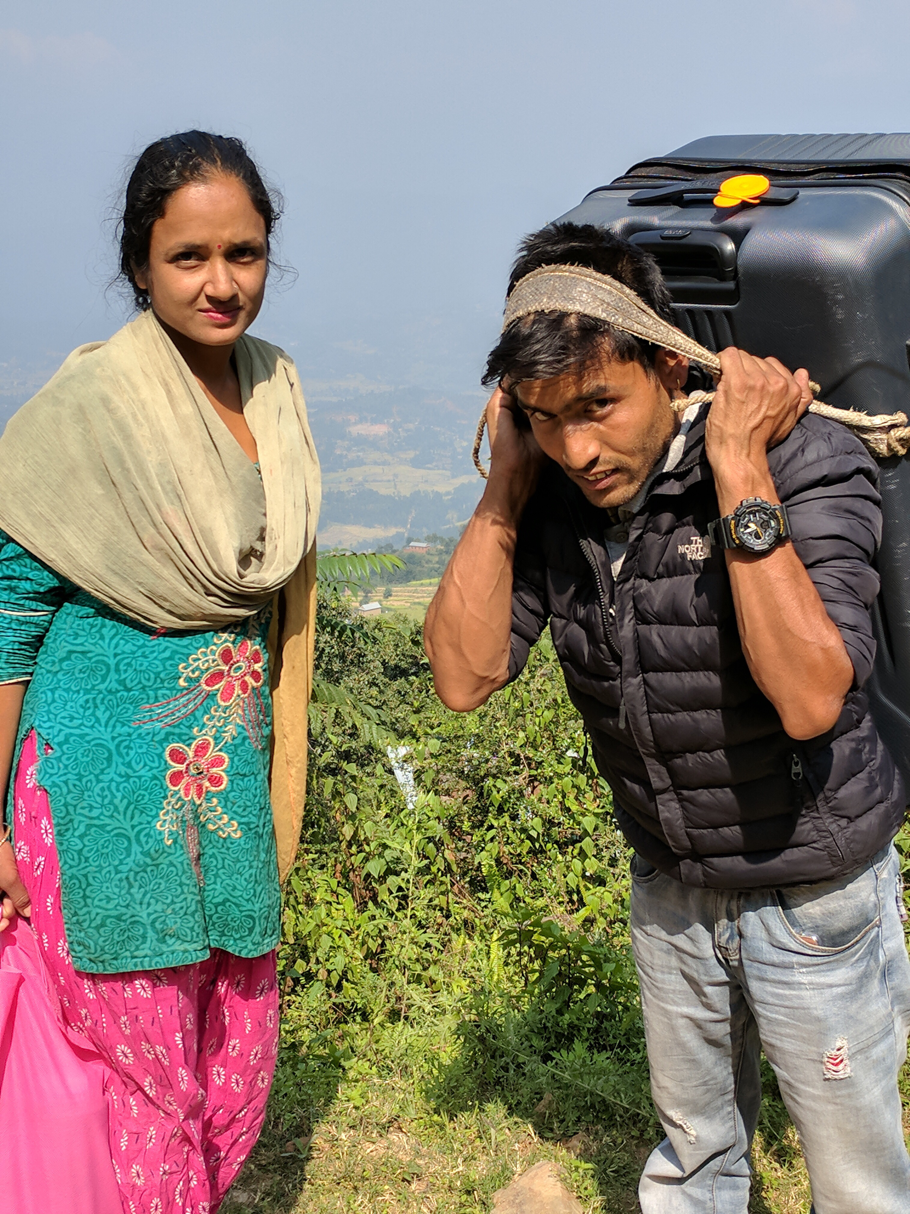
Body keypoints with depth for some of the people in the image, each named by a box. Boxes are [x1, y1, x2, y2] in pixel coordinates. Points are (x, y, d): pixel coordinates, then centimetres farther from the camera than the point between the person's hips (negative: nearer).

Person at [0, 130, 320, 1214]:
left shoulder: (276, 393, 5)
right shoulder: (90, 404, -13)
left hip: (232, 790, 6)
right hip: (109, 790, -6)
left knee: (237, 1069, 15)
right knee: (144, 1082, 7)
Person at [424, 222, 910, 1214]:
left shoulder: (805, 460, -25)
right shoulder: (557, 494, -10)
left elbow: (810, 700, -36)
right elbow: (464, 677, -14)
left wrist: (740, 472, -36)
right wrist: (504, 482, -19)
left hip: (813, 895, -4)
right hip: (669, 887, 4)